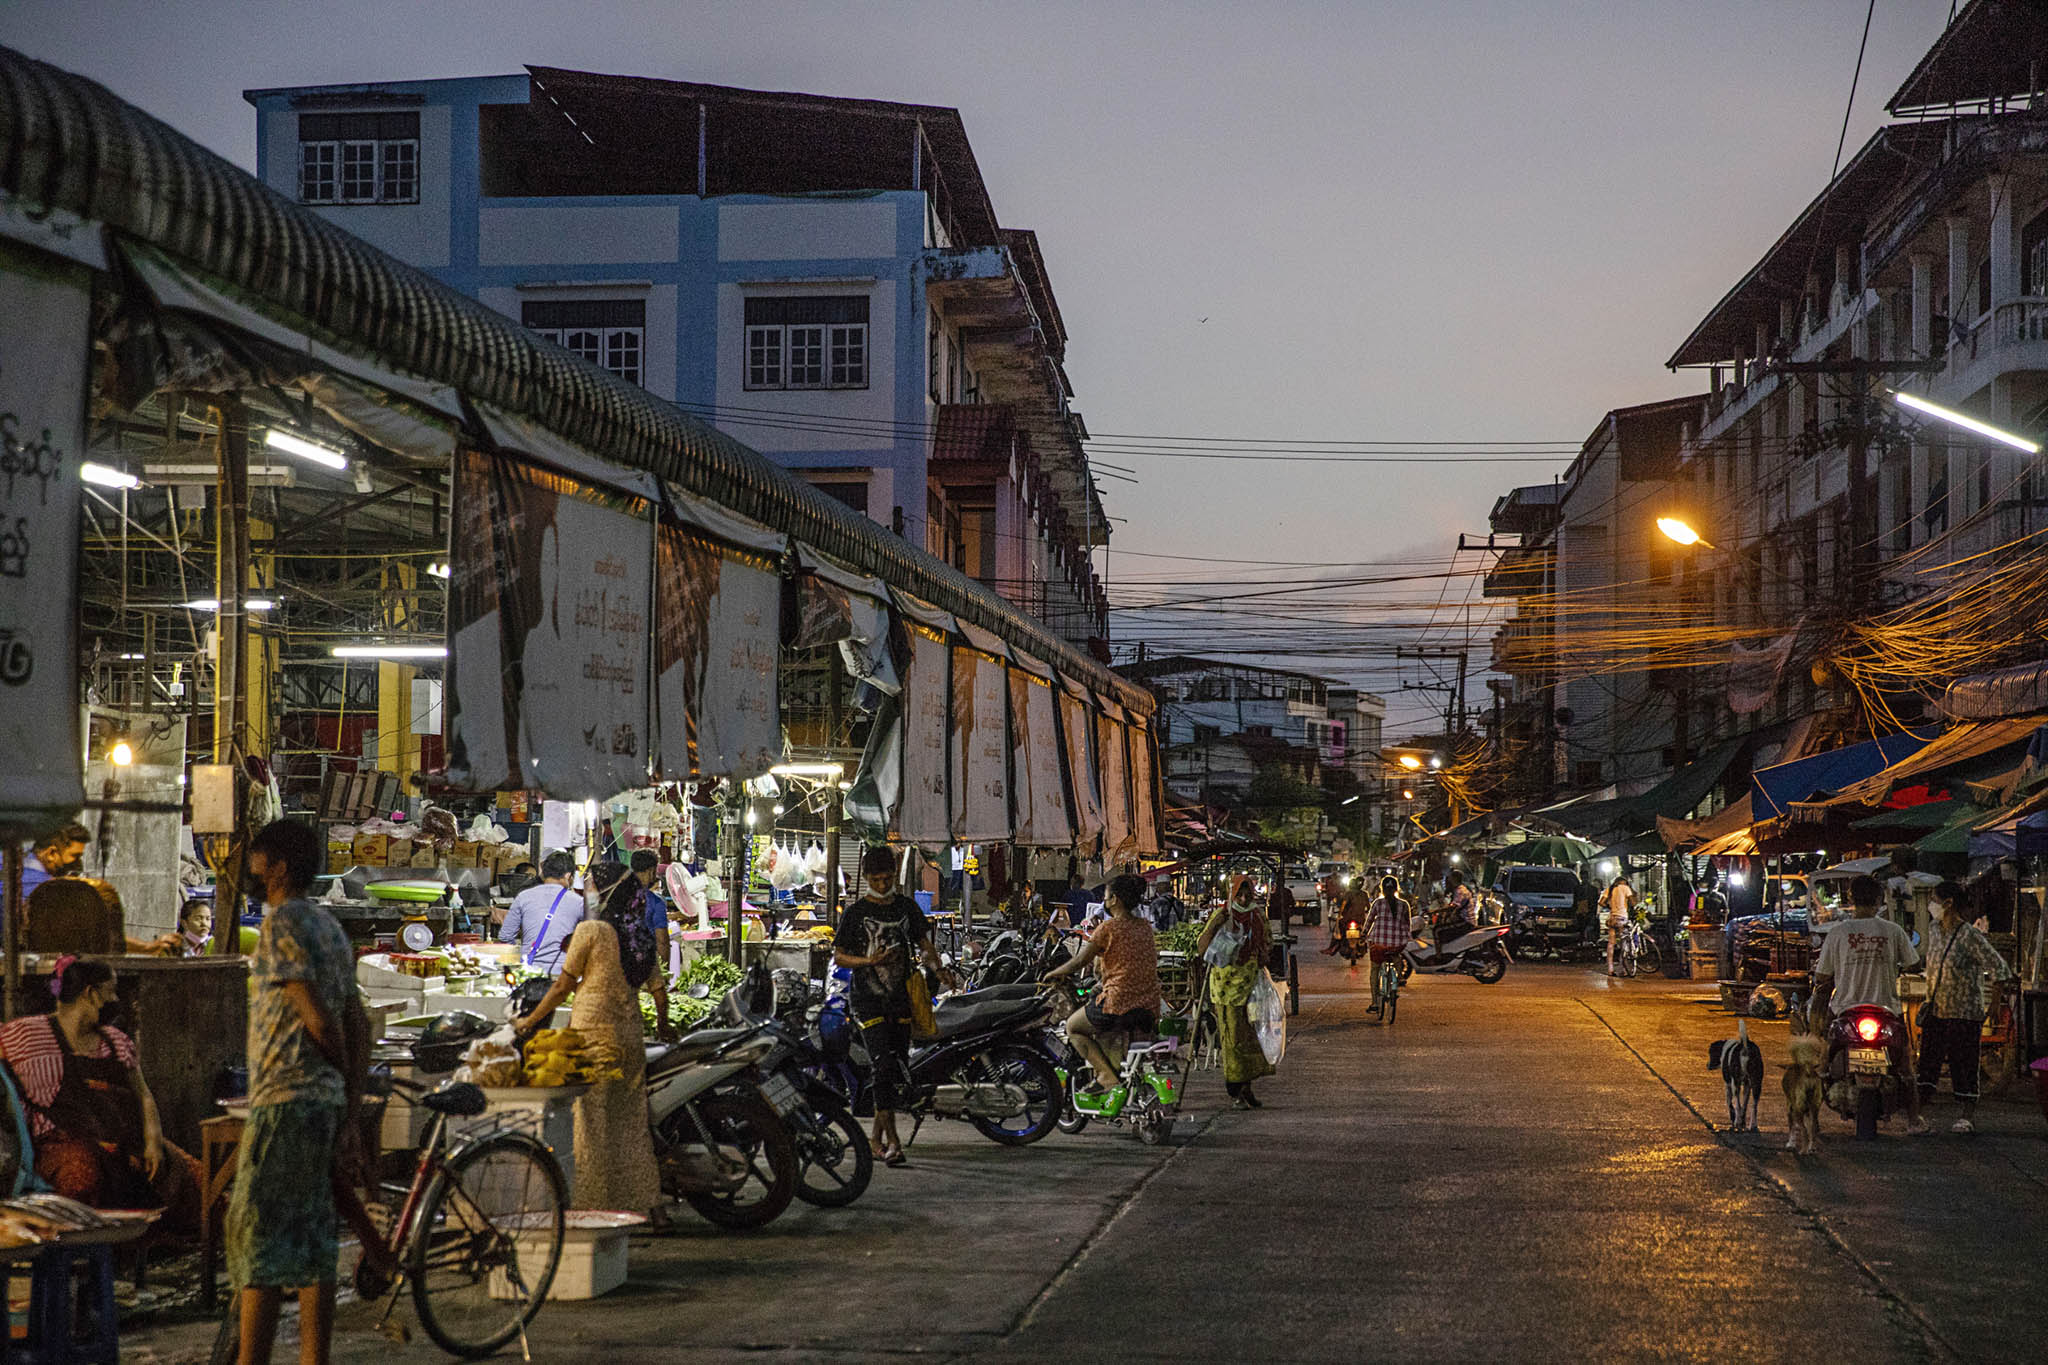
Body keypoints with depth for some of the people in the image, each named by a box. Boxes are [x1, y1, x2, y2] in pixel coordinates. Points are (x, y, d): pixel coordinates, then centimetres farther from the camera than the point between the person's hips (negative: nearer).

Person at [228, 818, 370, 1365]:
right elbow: (357, 1026, 15)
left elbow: (318, 1018, -16)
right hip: (325, 1102, 9)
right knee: (313, 1243, 9)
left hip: (283, 1100, -9)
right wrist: (351, 1114, 13)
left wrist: (343, 1073, 1)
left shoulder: (281, 922, -10)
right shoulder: (331, 928, 17)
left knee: (256, 1238, -6)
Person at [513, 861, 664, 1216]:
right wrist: (664, 1024, 32)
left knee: (589, 1122, -1)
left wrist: (528, 1022, 8)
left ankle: (593, 1204, 0)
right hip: (632, 1034, 6)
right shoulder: (640, 935, 9)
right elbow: (659, 991, 14)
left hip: (593, 1031, -6)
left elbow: (562, 987, -4)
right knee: (632, 1120, 12)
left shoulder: (590, 930, -9)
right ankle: (652, 1203, 11)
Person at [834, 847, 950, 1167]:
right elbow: (838, 956, -1)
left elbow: (923, 942, 18)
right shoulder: (855, 913, -1)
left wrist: (937, 967, -3)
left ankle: (877, 1137, 21)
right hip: (868, 1001, -5)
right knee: (883, 1067, -17)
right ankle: (892, 1141, -18)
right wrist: (871, 961, -18)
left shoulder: (906, 907, 13)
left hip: (901, 1000, 5)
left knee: (900, 1075, 7)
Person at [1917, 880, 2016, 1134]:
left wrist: (1994, 1001, -12)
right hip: (1936, 1010, 7)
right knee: (1928, 1058, 5)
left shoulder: (1971, 936, -14)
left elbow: (1998, 967, -12)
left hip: (1965, 1013, -7)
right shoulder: (1933, 930, 8)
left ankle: (1969, 1116, 6)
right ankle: (1921, 1110, 10)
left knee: (1964, 1063, -2)